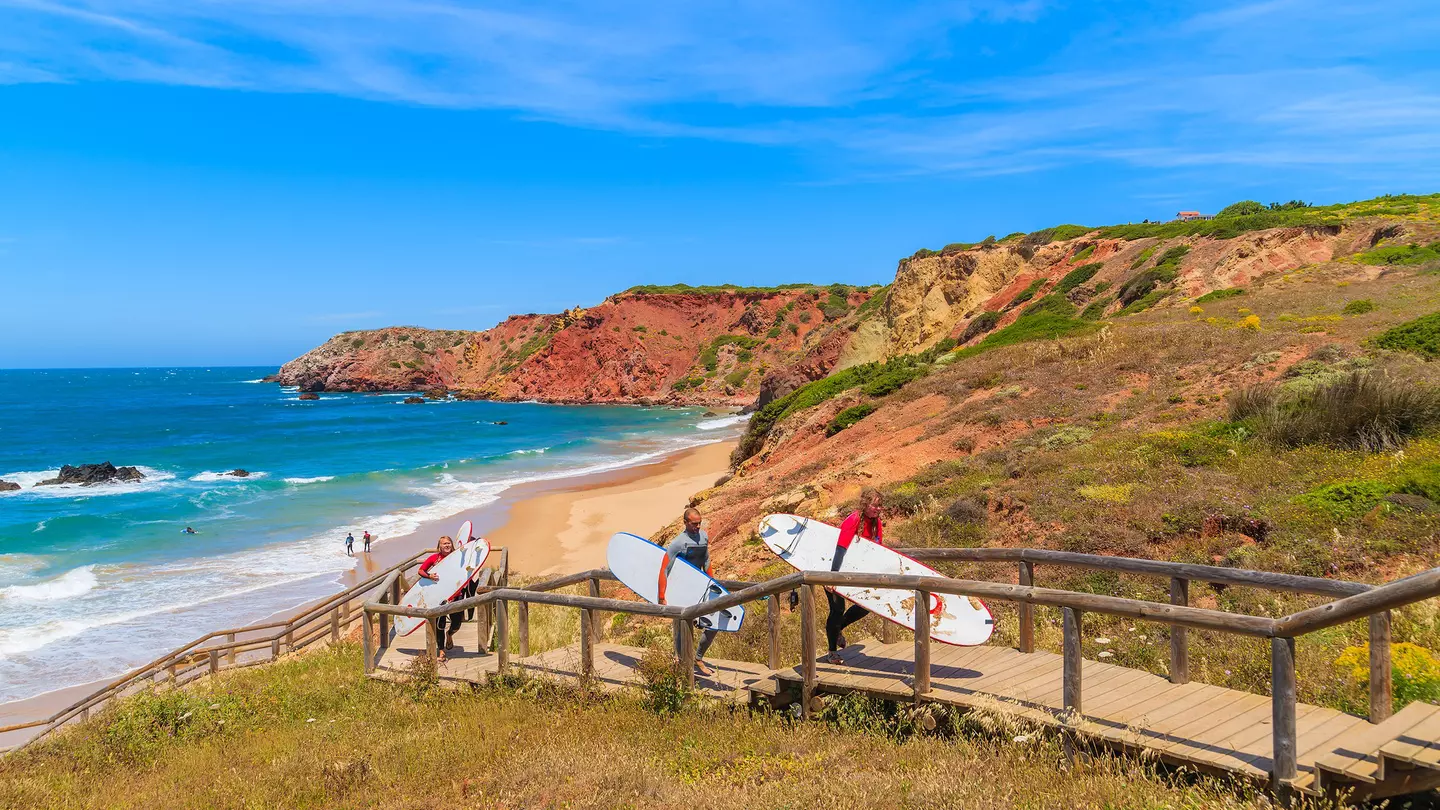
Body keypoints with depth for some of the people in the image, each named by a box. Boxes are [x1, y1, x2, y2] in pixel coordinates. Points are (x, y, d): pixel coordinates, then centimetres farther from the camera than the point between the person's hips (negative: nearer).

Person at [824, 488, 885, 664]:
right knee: (838, 609, -3)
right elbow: (840, 550, -34)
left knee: (867, 604, 6)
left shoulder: (876, 523, -4)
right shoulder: (853, 520, -27)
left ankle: (838, 628, 31)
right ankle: (832, 653, 14)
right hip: (836, 568, -7)